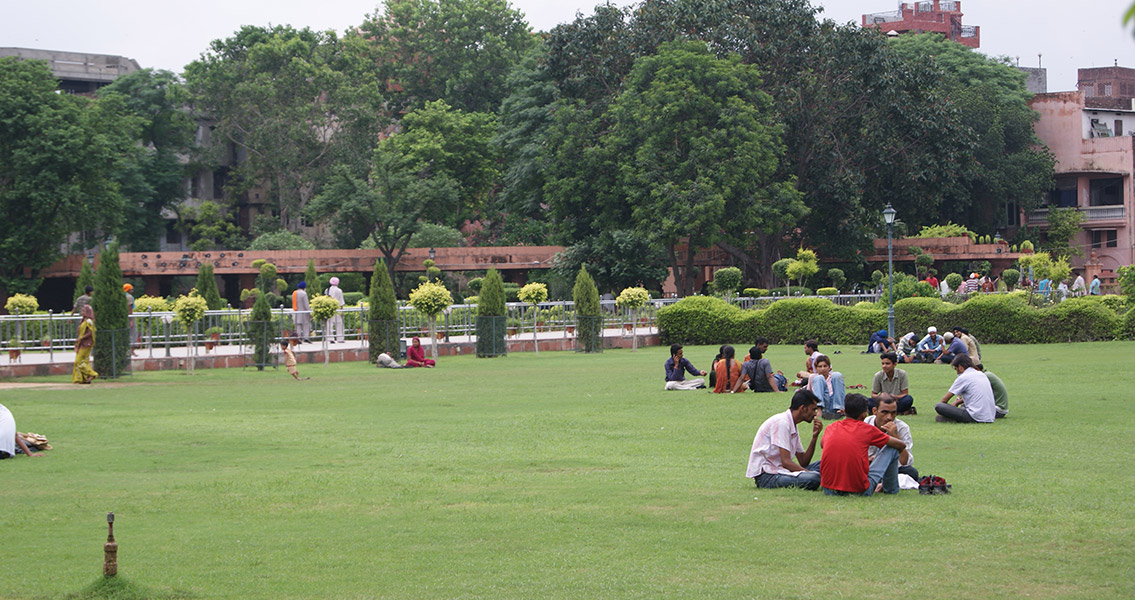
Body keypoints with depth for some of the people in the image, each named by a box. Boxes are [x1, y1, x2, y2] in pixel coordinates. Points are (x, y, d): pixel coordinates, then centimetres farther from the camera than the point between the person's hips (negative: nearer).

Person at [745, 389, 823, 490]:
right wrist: (811, 474, -15)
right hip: (766, 476, -10)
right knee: (814, 478, -28)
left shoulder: (792, 426, 17)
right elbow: (786, 462, -19)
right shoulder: (782, 422, -13)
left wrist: (814, 437, 6)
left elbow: (803, 462, 15)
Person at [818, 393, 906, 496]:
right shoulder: (868, 429, -4)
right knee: (892, 448, 10)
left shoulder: (831, 428, 6)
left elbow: (822, 445, 31)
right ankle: (891, 489, 29)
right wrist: (893, 434, 30)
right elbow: (902, 445, 5)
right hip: (860, 490, -4)